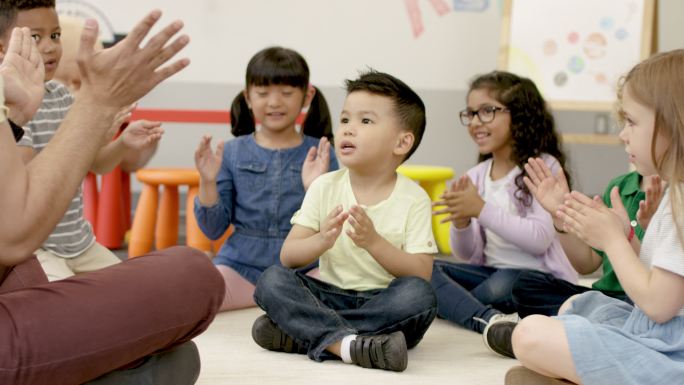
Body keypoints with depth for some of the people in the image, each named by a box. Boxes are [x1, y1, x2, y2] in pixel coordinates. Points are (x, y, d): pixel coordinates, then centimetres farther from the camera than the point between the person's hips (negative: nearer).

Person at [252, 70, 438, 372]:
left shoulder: (413, 198, -4)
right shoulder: (324, 187, 2)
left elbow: (421, 274, -11)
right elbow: (288, 257, -2)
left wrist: (373, 242, -25)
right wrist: (322, 240, -23)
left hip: (384, 303, -1)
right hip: (329, 295, 2)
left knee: (418, 294, -33)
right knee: (272, 280, -21)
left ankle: (303, 333, -28)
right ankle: (348, 343, -40)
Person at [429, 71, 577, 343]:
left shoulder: (544, 166, -6)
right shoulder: (476, 176, 9)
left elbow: (540, 239, -18)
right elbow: (469, 255, 9)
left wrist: (482, 209, -23)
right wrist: (461, 222, -12)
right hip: (492, 272, 6)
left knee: (503, 285, -39)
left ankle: (450, 306, -13)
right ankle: (489, 319, -38)